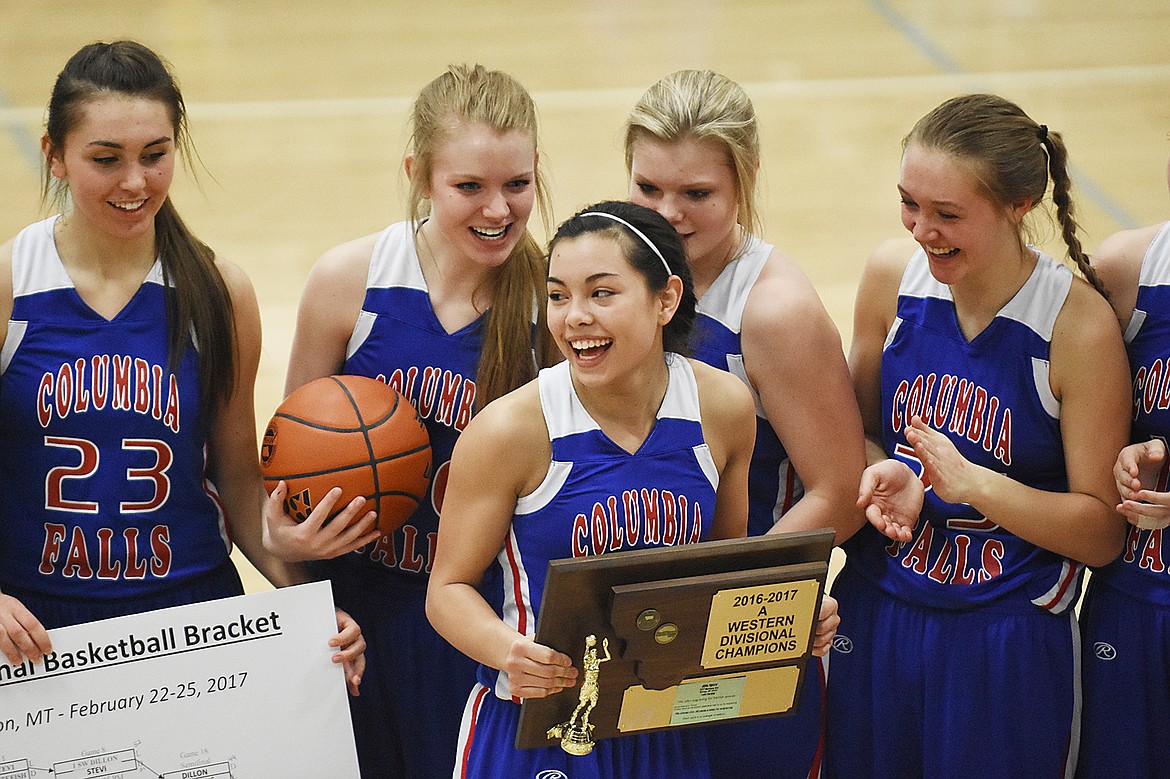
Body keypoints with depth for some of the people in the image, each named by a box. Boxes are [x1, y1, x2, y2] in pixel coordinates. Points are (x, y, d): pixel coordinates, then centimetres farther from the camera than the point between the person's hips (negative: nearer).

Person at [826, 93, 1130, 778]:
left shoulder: (1080, 324, -16)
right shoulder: (893, 275, -4)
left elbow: (1102, 534, -13)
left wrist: (974, 484, -26)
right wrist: (884, 475, -12)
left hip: (1010, 645, -4)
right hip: (877, 621, 4)